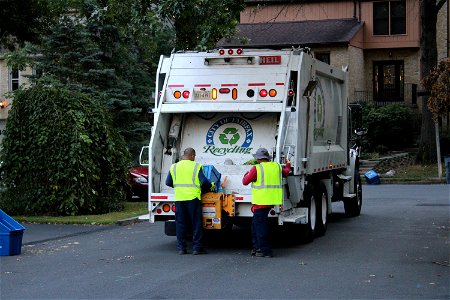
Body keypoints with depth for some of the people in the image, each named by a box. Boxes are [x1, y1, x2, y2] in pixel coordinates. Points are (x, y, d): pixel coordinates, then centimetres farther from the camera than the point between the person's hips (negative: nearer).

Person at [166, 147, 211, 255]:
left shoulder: (174, 167, 9)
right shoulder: (196, 166, -3)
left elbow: (168, 183, 12)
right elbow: (204, 181, -8)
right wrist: (210, 186, 12)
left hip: (179, 198, 4)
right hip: (193, 198, -3)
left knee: (180, 223, 9)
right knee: (196, 223, 4)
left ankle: (181, 248, 7)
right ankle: (197, 248, 3)